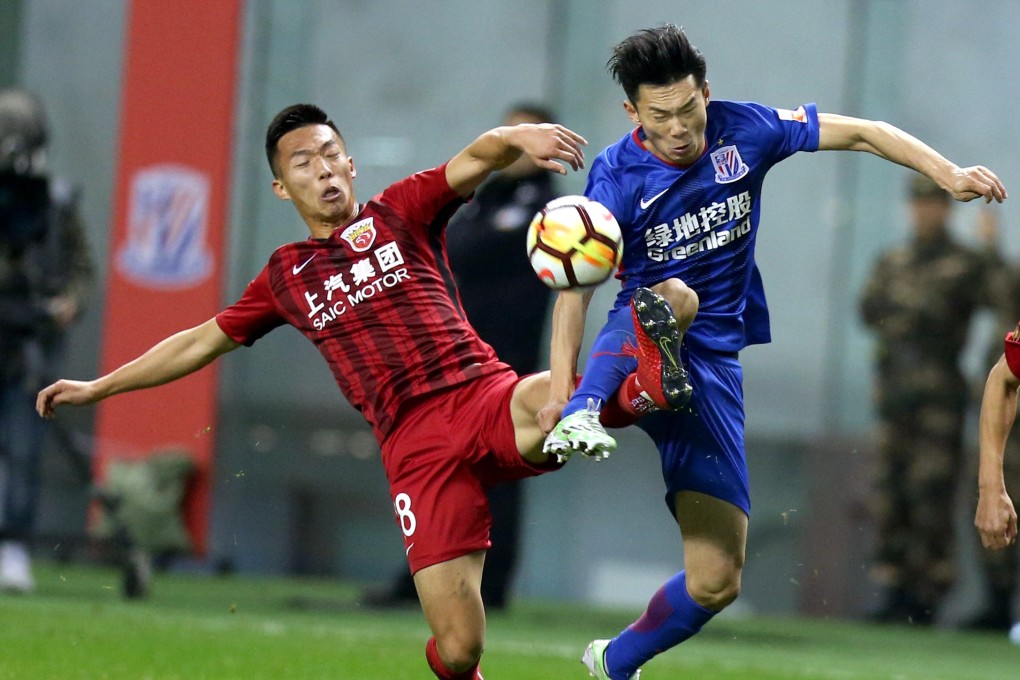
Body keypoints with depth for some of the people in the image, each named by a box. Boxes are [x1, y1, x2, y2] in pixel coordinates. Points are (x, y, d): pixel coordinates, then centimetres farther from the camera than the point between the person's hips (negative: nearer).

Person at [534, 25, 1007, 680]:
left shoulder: (743, 132, -3)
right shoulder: (618, 176, -10)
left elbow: (862, 133, 3)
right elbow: (575, 285, -16)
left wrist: (948, 173, -10)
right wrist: (561, 384, -30)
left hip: (713, 363, 4)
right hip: (637, 347, -3)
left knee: (717, 580, -1)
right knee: (671, 298, -43)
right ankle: (583, 415, -66)